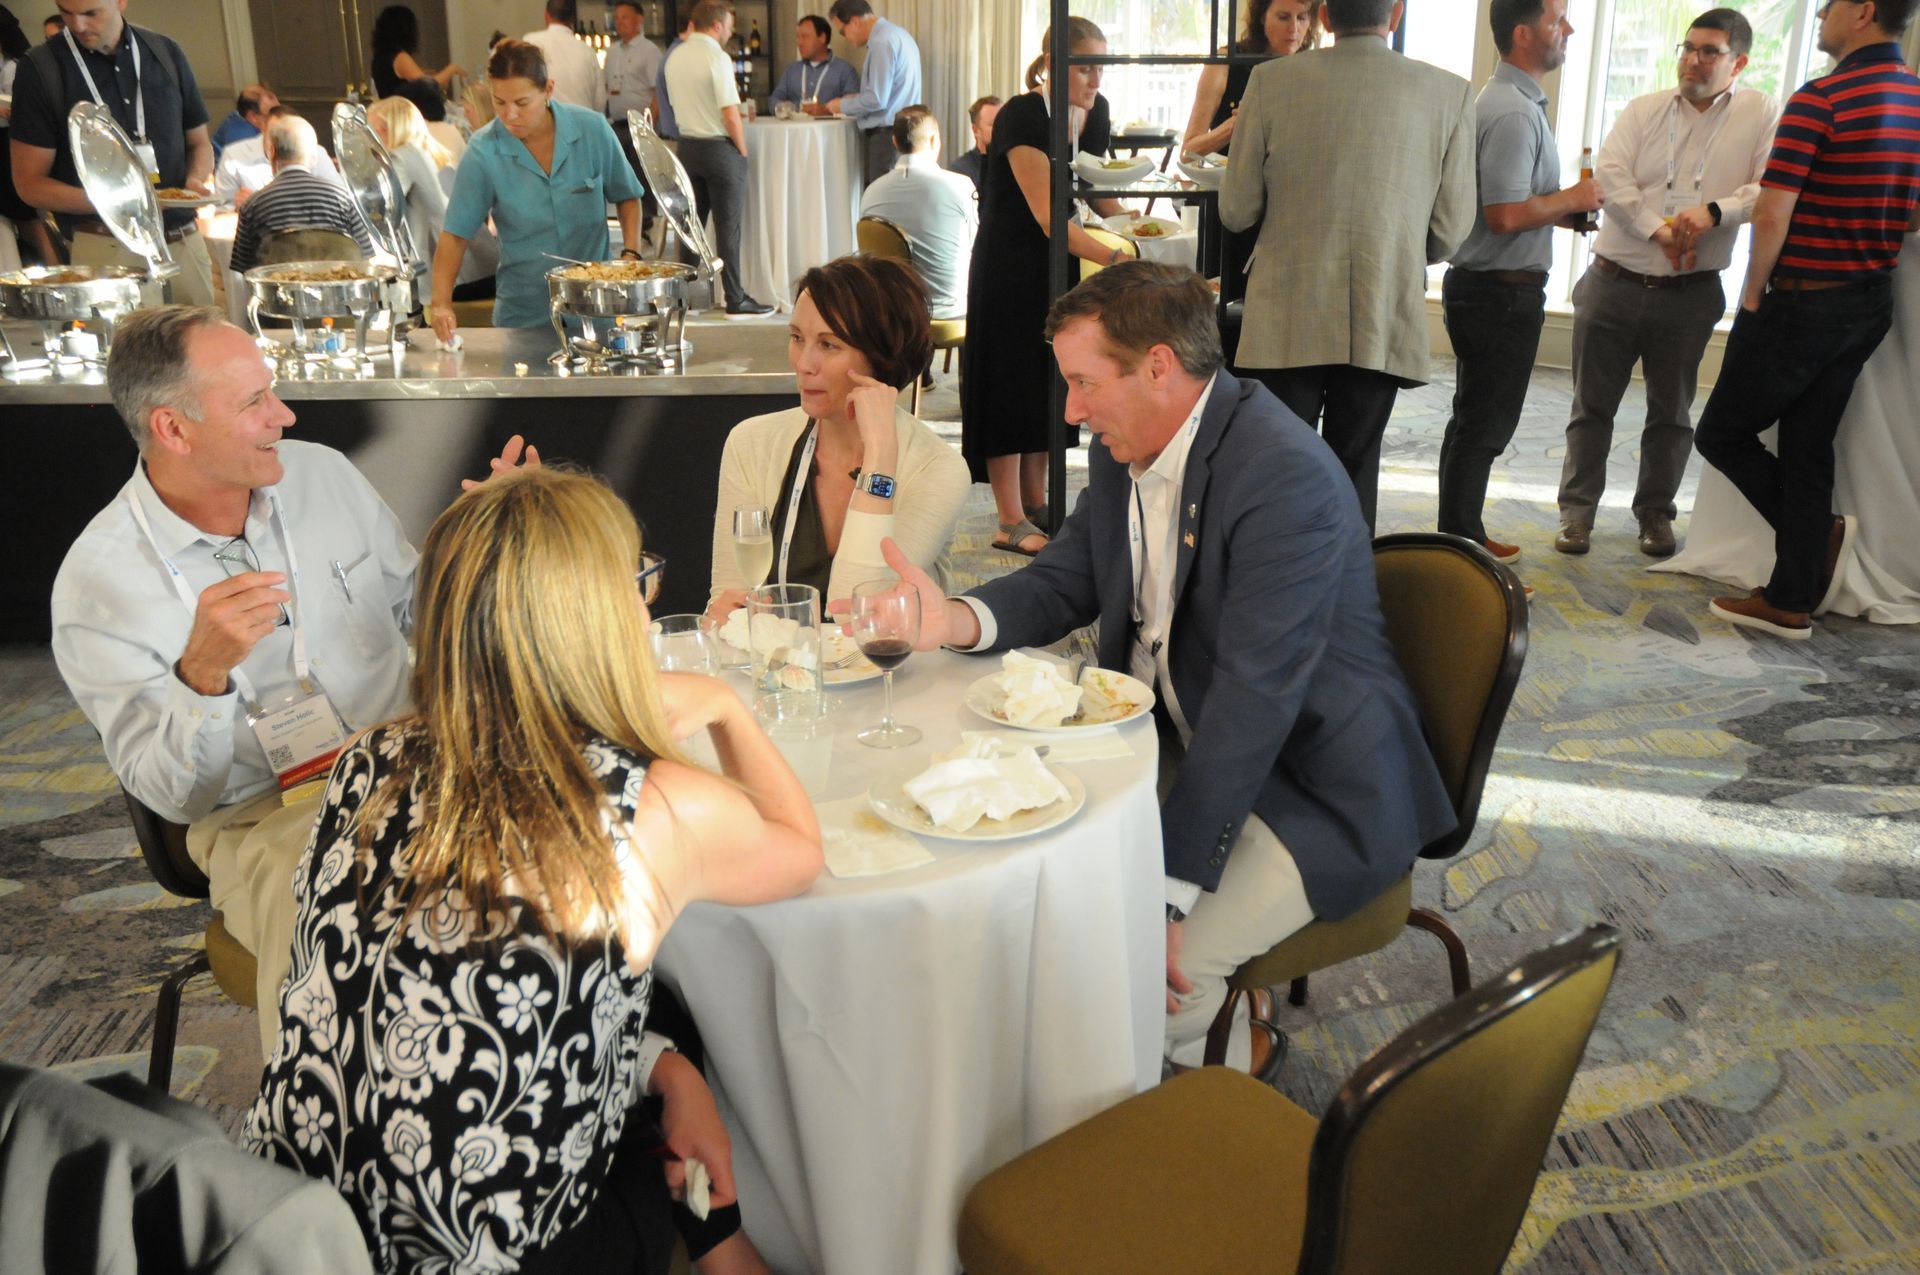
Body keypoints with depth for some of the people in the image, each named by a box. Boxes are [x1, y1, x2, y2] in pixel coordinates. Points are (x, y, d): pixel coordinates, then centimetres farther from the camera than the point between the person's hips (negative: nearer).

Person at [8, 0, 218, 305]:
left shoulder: (166, 54, 9)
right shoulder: (40, 69, -1)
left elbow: (199, 143, 19)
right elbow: (30, 183, -2)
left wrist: (196, 180, -4)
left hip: (185, 242, 3)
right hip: (103, 248, -3)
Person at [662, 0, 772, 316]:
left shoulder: (675, 57, 8)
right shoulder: (717, 57, -14)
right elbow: (731, 115, -17)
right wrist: (742, 150, -6)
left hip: (687, 145, 7)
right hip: (719, 148, -7)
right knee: (729, 227, -2)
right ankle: (736, 301, 2)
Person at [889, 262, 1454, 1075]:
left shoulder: (1286, 475, -26)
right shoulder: (1120, 450, 1)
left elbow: (1254, 696, -29)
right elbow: (1063, 582, 11)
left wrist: (1167, 893, -29)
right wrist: (960, 620, -13)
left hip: (1308, 780, -8)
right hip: (1178, 741, 9)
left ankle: (1228, 1055, 14)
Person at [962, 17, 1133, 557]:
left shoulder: (1095, 112, 0)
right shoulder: (1020, 117, -22)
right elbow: (1048, 214, -29)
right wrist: (1114, 258, -36)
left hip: (1060, 263, 7)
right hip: (1010, 265, -7)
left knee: (1047, 380, 11)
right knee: (1011, 377, -3)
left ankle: (1035, 503, 23)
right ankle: (1010, 523, 3)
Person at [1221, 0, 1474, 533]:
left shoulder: (1271, 81, -3)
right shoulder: (1450, 92, 0)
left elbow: (1236, 211, 0)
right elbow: (1450, 229, 2)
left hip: (1288, 319, -1)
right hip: (1384, 322, 1)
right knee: (1354, 469, 12)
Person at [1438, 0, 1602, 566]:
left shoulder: (1505, 99, 14)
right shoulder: (1515, 112, -19)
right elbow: (1505, 215, -26)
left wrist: (1560, 212, 11)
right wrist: (1572, 200, -12)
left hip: (1480, 285, 10)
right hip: (1502, 291, -10)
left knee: (1474, 420, 16)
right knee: (1482, 427, -4)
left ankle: (1463, 537, 27)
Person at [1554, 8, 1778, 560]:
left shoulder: (1762, 116, 2)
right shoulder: (1643, 110, 6)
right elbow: (1610, 174, -7)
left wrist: (1714, 212, -25)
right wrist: (1659, 229, -18)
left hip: (1689, 295, -1)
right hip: (1612, 284, 1)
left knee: (1671, 411, 11)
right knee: (1592, 404, 5)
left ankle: (1656, 513, 25)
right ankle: (1577, 509, 16)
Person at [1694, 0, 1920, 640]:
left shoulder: (1819, 99, -16)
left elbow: (1772, 215, -19)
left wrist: (1751, 297, -8)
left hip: (1803, 300, -7)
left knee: (1724, 432, 8)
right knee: (1809, 448, 12)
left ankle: (1821, 530, 7)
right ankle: (1792, 601, 16)